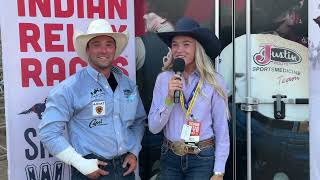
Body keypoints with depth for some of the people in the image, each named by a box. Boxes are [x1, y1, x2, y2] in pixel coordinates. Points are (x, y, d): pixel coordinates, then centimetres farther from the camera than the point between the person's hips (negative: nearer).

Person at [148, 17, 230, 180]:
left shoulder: (214, 82, -9)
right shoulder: (164, 78, -4)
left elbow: (221, 130, -5)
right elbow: (153, 127, -5)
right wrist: (169, 98, -18)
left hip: (202, 159, -2)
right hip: (170, 157, 2)